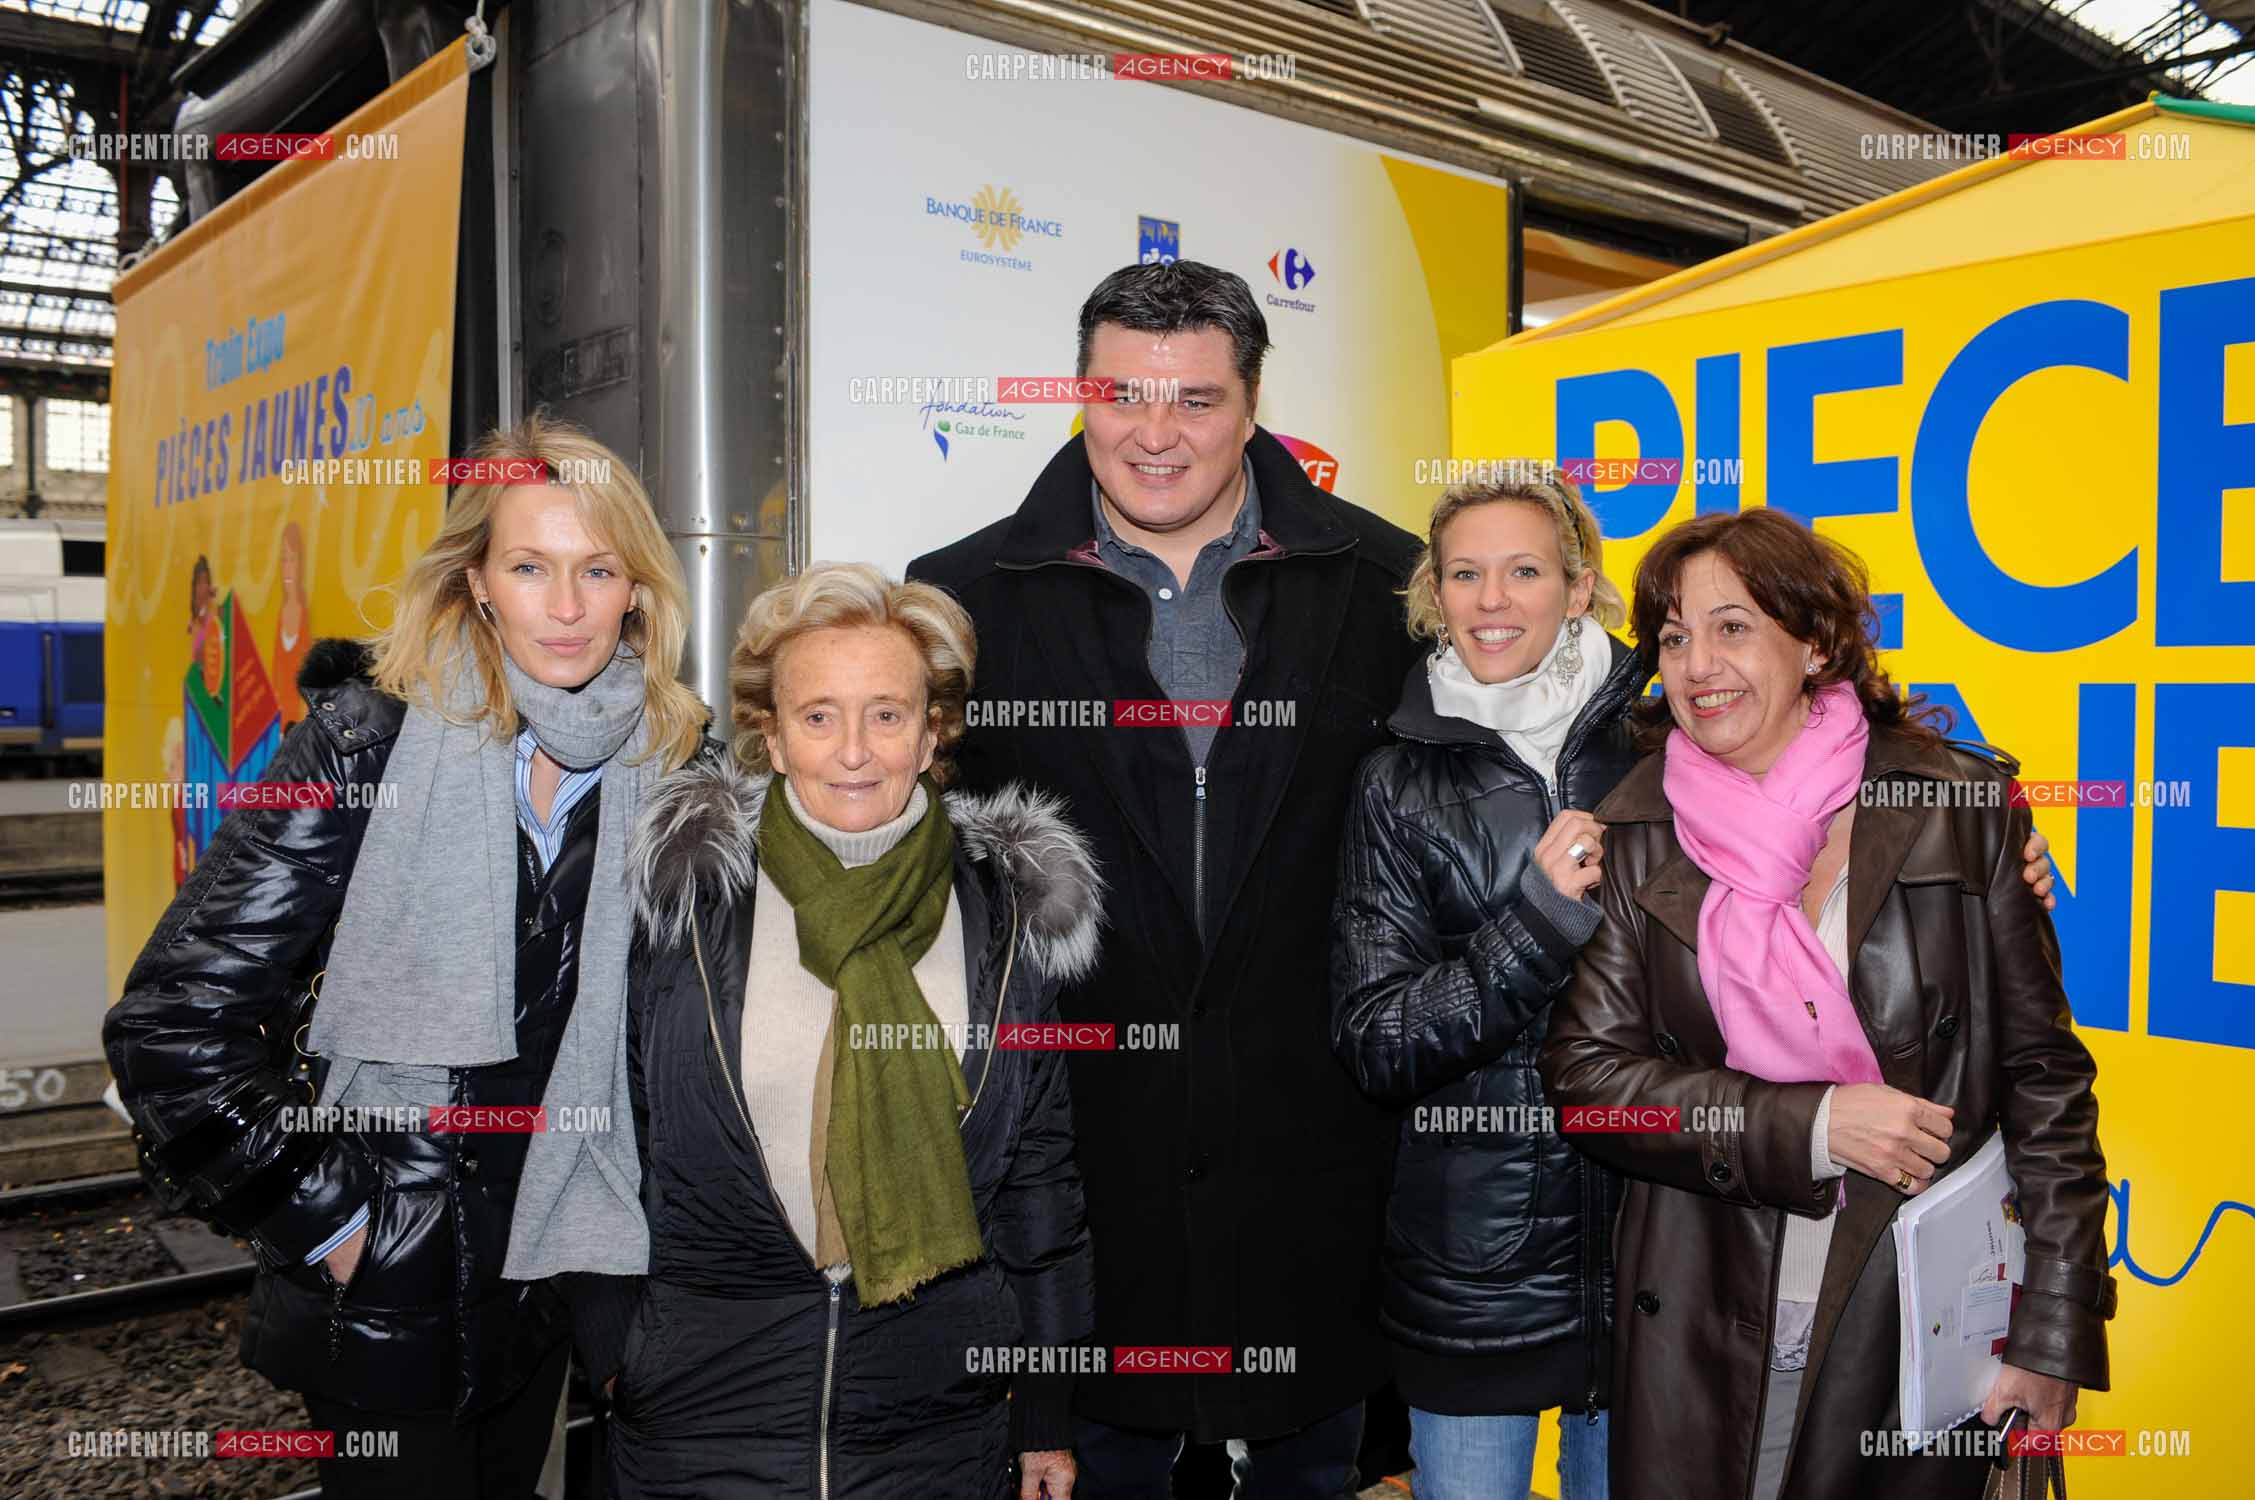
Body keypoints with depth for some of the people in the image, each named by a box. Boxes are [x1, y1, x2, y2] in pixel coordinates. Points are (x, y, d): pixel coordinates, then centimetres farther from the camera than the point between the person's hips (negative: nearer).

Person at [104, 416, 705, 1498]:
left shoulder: (675, 759, -3)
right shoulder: (369, 741, -15)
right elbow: (175, 1021, -15)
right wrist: (321, 1217, -14)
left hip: (550, 1276, 4)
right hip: (388, 1288, -4)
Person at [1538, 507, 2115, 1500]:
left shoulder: (1960, 806, -4)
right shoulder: (1635, 836, -2)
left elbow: (2044, 1074, -1)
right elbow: (1585, 1072, -6)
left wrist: (2054, 1335, -3)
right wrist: (1814, 1125, -16)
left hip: (1921, 1330, 0)